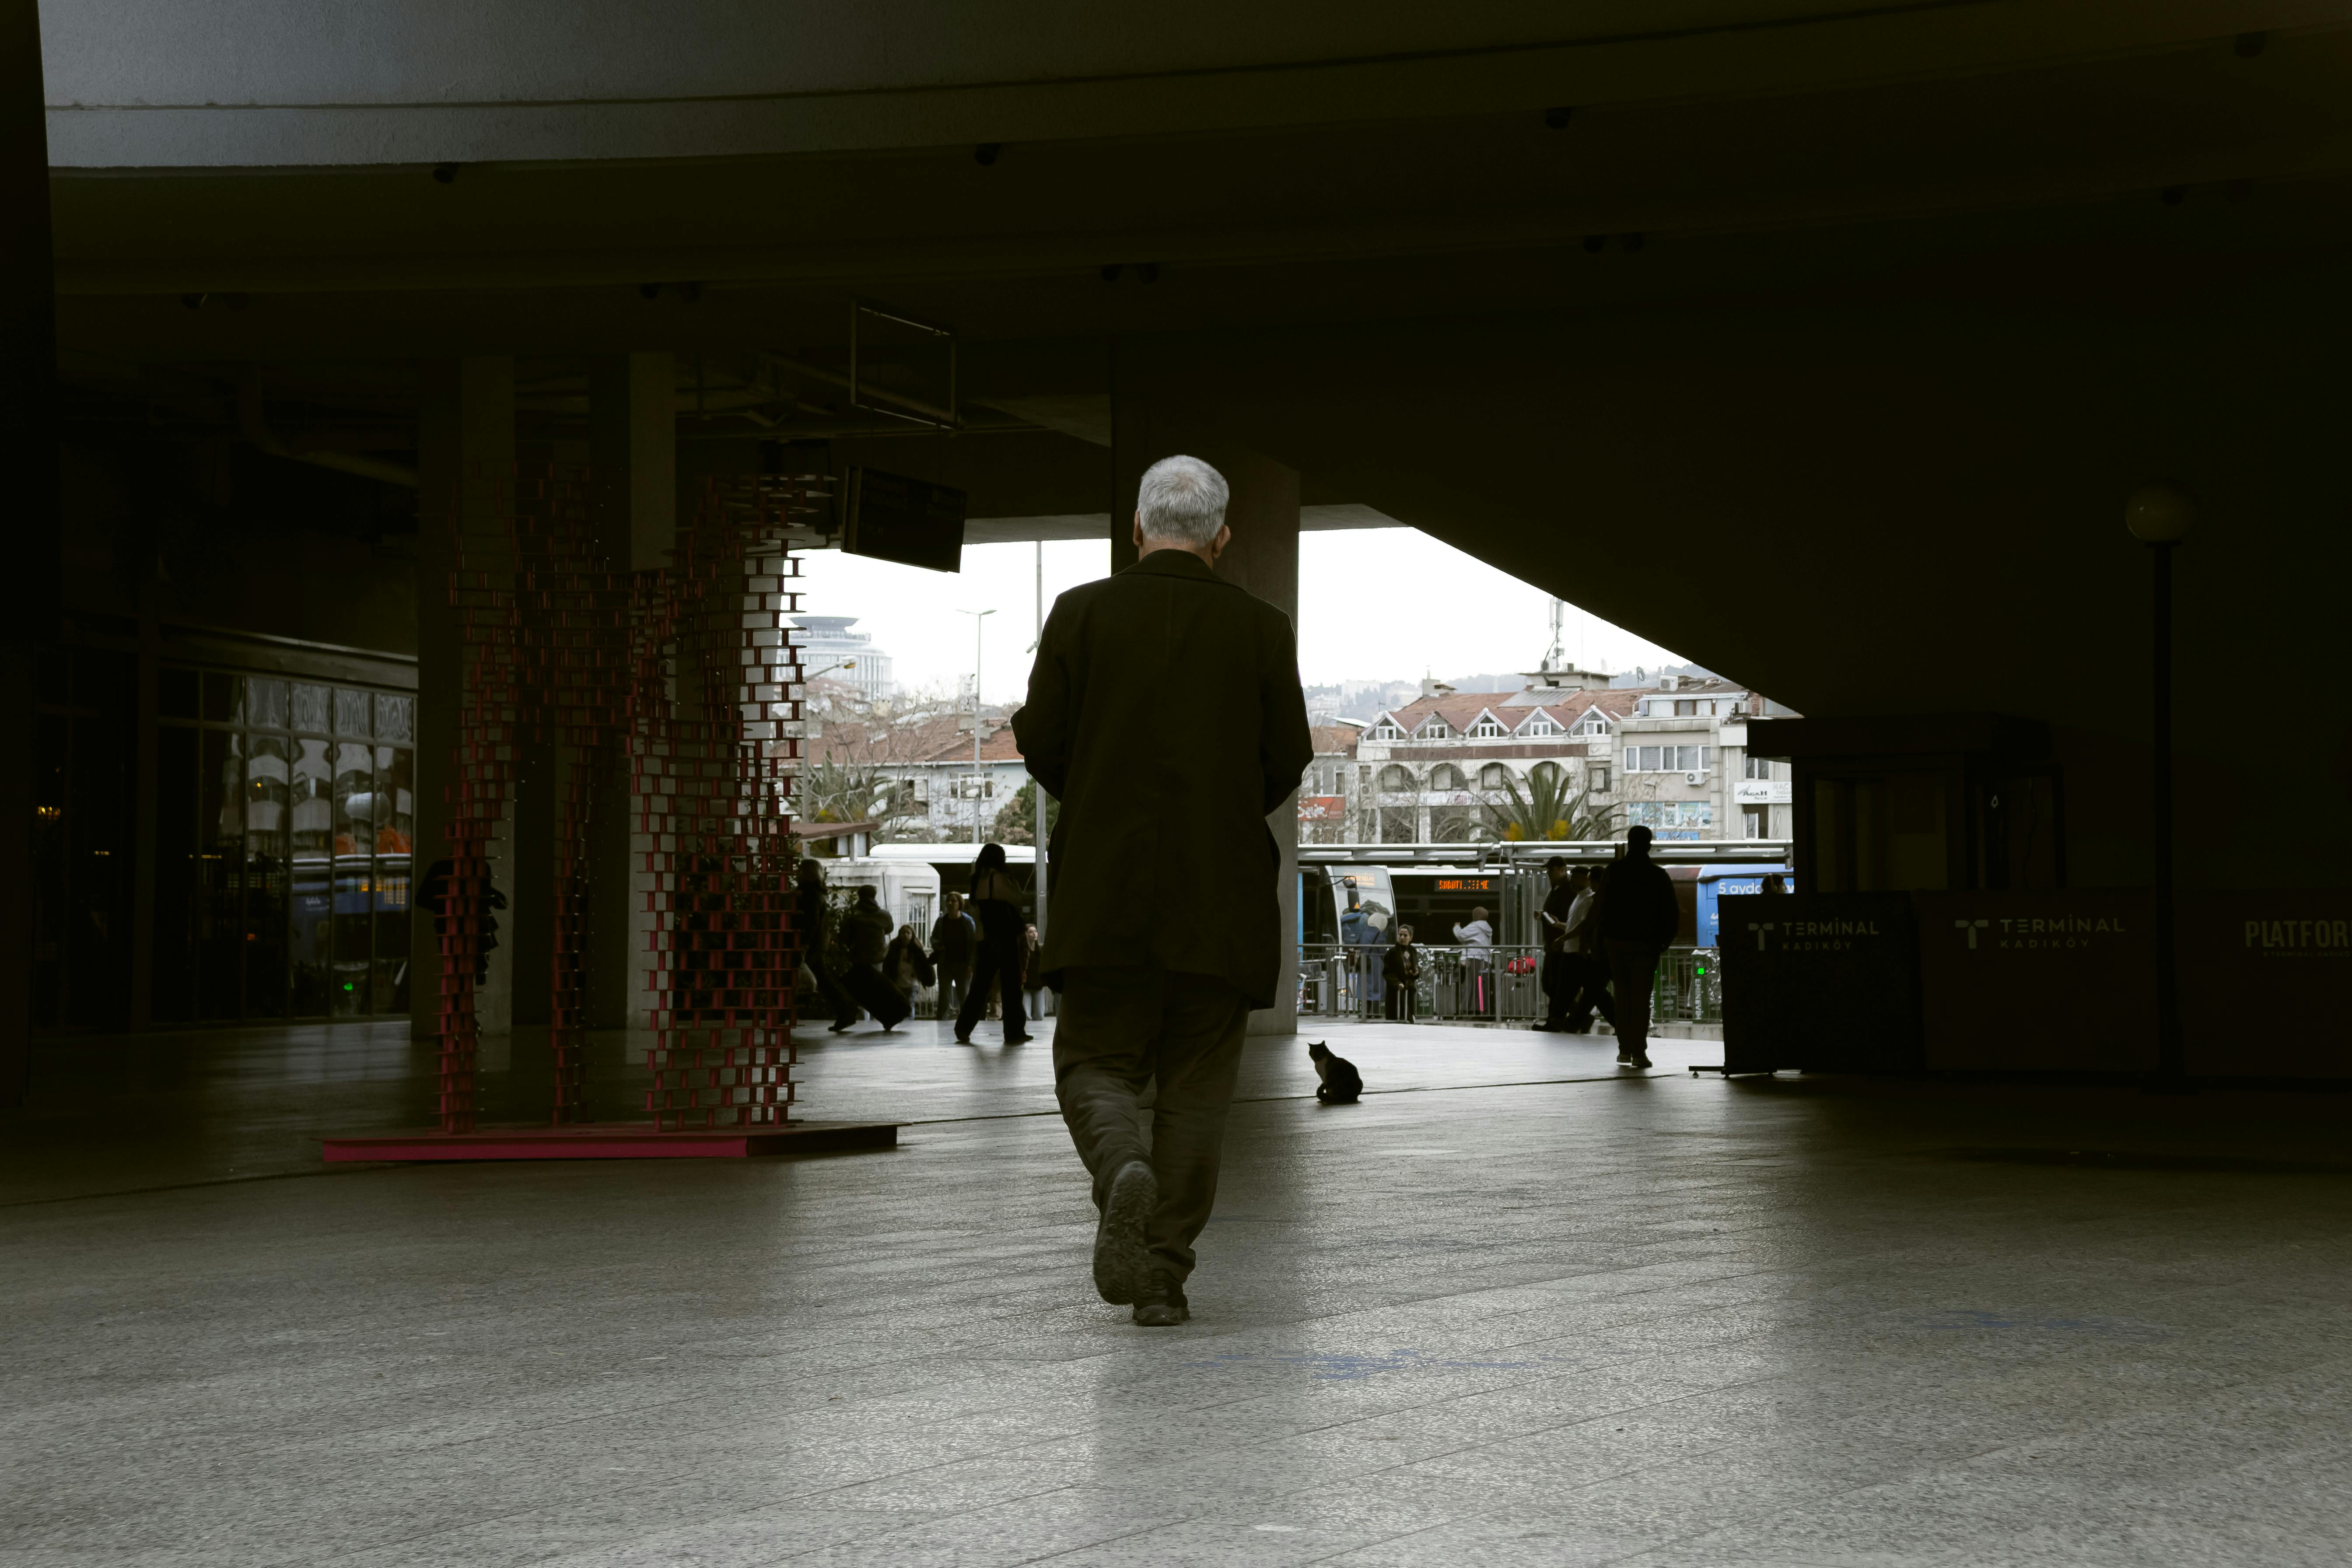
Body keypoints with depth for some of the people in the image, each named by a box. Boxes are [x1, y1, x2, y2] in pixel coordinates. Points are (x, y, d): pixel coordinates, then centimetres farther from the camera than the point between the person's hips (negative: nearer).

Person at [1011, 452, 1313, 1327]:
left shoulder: (1082, 613, -1)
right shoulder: (1262, 630, 1)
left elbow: (1039, 738, -3)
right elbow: (1289, 760, 1)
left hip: (1105, 894, -1)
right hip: (1220, 895, 1)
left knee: (1096, 1061, 10)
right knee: (1196, 1084, 9)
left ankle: (1123, 1168, -21)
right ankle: (1164, 1277, 8)